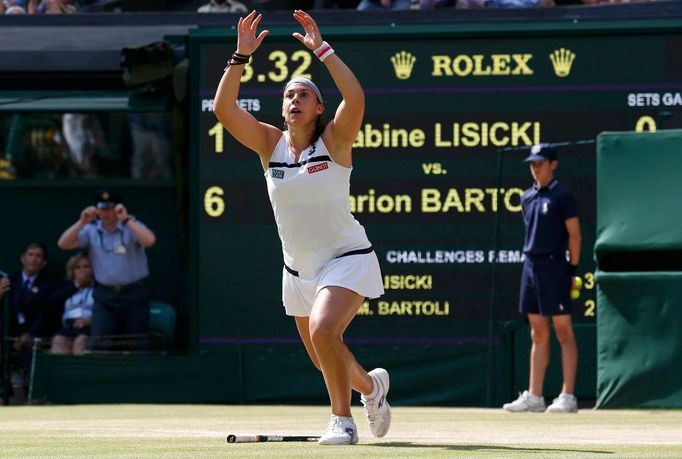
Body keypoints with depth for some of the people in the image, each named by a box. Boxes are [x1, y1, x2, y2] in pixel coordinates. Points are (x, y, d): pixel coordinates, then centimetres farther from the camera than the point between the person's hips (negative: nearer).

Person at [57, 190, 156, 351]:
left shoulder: (131, 226, -4)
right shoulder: (91, 230, 6)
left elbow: (149, 241, -24)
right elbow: (63, 244, -3)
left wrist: (126, 219, -22)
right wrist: (82, 222, -13)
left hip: (133, 295, -2)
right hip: (104, 296, 2)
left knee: (136, 345, 2)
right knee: (98, 344, -9)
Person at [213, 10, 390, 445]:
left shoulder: (334, 140, -10)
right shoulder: (270, 143, 0)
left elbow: (356, 97, -29)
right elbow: (224, 109, -11)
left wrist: (322, 49, -28)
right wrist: (241, 55, -18)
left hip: (347, 259, -6)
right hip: (299, 270, 6)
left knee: (323, 331, -30)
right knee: (327, 361, 16)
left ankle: (342, 421, -17)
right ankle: (372, 385, 48)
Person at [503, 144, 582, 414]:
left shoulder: (561, 196, -6)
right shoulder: (528, 197, 14)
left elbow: (574, 234, -7)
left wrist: (572, 271, -9)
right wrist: (531, 257, 13)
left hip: (554, 266, -7)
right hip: (531, 266, 7)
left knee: (563, 332, -6)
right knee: (538, 334, 9)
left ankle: (567, 397, -7)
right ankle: (534, 396, 10)